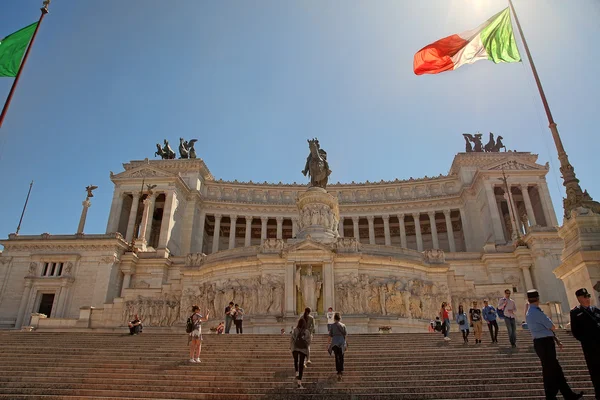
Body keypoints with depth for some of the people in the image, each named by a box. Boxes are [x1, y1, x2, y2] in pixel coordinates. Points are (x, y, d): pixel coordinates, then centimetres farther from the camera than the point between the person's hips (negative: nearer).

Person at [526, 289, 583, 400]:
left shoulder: (529, 313, 13)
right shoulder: (537, 312, -19)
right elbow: (552, 327, -11)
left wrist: (557, 341, 16)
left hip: (541, 343, 10)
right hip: (545, 343, -10)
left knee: (555, 369, 16)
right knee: (549, 370, 1)